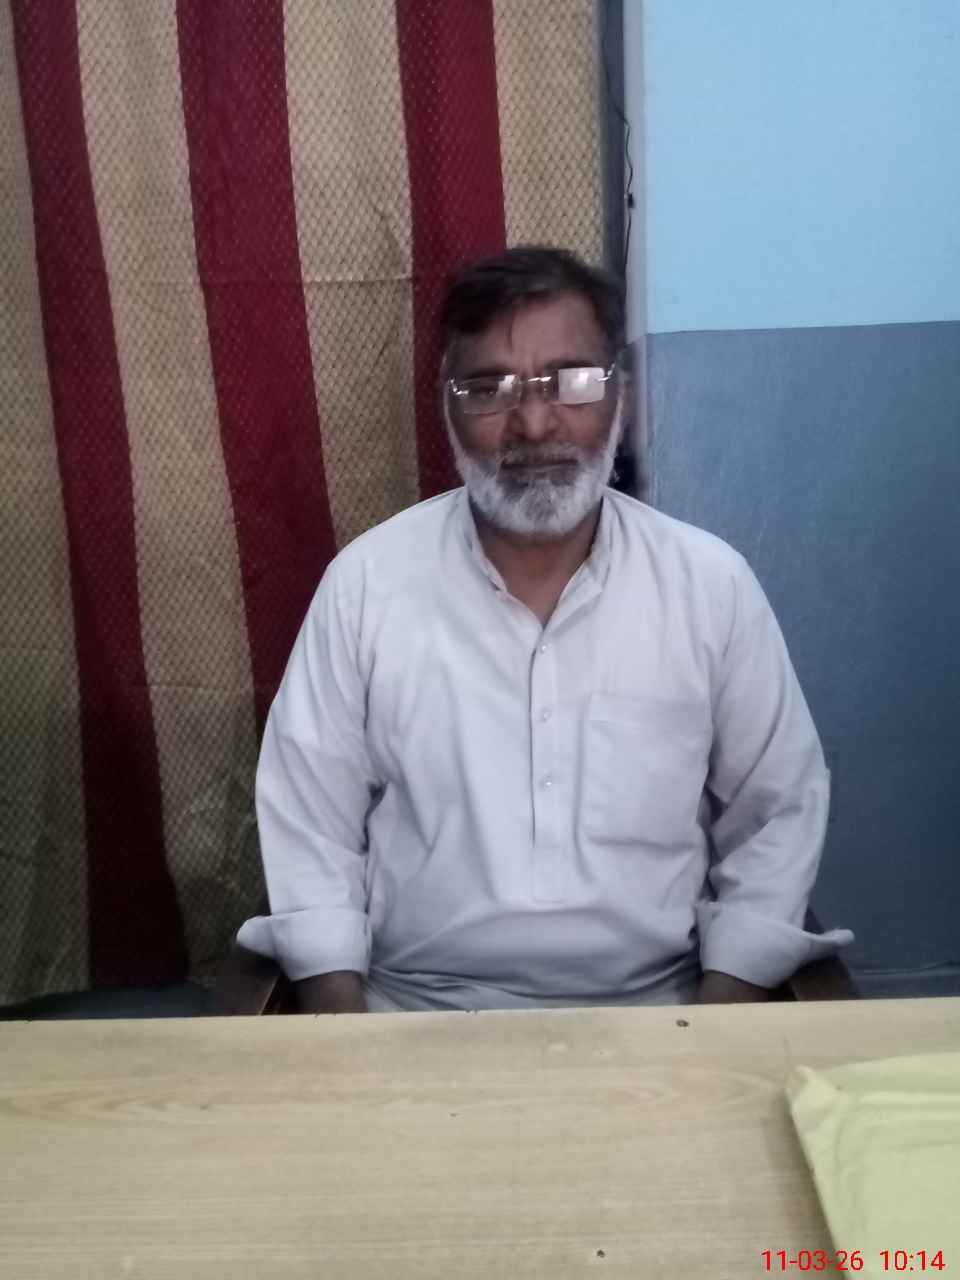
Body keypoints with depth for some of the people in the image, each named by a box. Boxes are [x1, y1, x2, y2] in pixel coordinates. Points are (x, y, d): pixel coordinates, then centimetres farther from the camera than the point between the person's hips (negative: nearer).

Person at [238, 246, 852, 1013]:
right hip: (414, 1007, 0)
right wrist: (343, 1023, -9)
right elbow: (308, 821, 0)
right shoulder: (366, 581, -4)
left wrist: (720, 1022, -6)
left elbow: (777, 813, 3)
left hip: (652, 1005, 1)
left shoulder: (713, 584, -3)